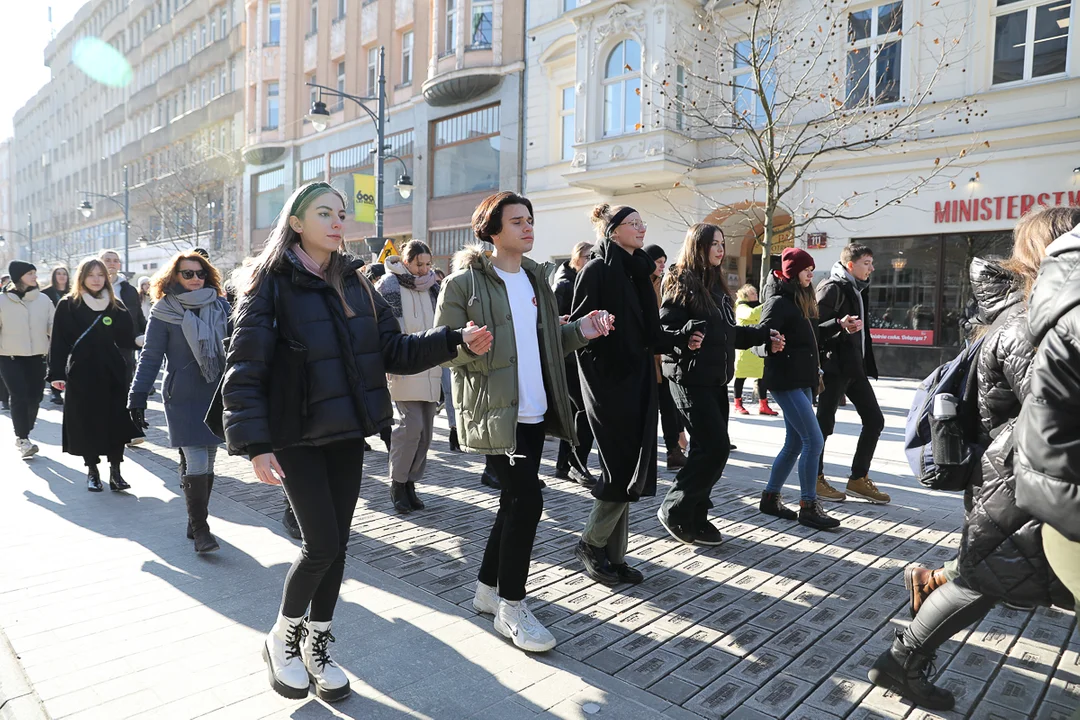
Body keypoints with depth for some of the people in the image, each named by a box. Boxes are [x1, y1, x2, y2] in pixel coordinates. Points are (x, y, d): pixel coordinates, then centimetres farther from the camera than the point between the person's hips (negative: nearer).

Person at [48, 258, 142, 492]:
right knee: (87, 423, 4)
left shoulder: (116, 305, 8)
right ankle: (92, 471, 17)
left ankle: (115, 471, 9)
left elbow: (127, 340, 7)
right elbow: (58, 341, -4)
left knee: (116, 422, 0)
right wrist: (56, 373, -9)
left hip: (112, 373, 2)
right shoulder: (68, 305, 1)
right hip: (81, 373, -2)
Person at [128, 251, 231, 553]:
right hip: (183, 397, -3)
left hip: (217, 394, 3)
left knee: (208, 462, 9)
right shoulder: (164, 311, -3)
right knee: (196, 463, -9)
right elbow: (150, 356, -2)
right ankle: (200, 529, -1)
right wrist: (137, 398, -4)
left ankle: (196, 523, 23)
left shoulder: (220, 307, 4)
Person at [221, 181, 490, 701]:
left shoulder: (354, 283, 7)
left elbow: (393, 350, 4)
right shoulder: (271, 284, -9)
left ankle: (317, 644, 30)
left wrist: (455, 341, -9)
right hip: (297, 435, -5)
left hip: (347, 434, 5)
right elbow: (244, 370, -13)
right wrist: (255, 445, -21)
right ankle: (282, 637, 23)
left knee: (336, 544, 10)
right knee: (322, 545, -5)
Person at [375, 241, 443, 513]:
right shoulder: (389, 285, -2)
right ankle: (397, 483, 4)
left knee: (425, 430, 6)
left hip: (429, 369, 6)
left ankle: (410, 482, 19)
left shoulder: (433, 286, 16)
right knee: (411, 425, -14)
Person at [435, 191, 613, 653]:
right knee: (527, 500, -10)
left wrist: (578, 332, 1)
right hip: (494, 411, -7)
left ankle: (488, 589, 31)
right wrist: (469, 347, -29)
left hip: (534, 409, 7)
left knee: (515, 500, 13)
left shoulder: (536, 277, 15)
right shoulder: (465, 281, -6)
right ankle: (511, 608, 8)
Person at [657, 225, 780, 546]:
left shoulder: (716, 284, 16)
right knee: (716, 447, -11)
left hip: (716, 378, 8)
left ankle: (695, 517, 19)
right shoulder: (681, 283, -8)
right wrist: (685, 337, -33)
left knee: (707, 449, 8)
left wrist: (763, 335, 19)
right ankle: (674, 511, 4)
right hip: (691, 379, -8)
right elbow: (663, 328, -15)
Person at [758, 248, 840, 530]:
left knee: (795, 443, 11)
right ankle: (808, 507, -2)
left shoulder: (803, 300, 17)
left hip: (802, 380, 9)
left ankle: (770, 498, 21)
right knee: (814, 440, -11)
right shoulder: (779, 301, -10)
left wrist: (814, 371, 17)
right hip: (785, 380, -9)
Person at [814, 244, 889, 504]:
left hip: (855, 366, 9)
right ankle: (815, 479, 11)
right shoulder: (831, 288, -10)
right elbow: (815, 327, -19)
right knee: (825, 422, -1)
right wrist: (840, 324, -36)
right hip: (834, 366, -9)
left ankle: (858, 479, 17)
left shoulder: (858, 289, 18)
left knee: (874, 419, 8)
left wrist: (866, 363, 22)